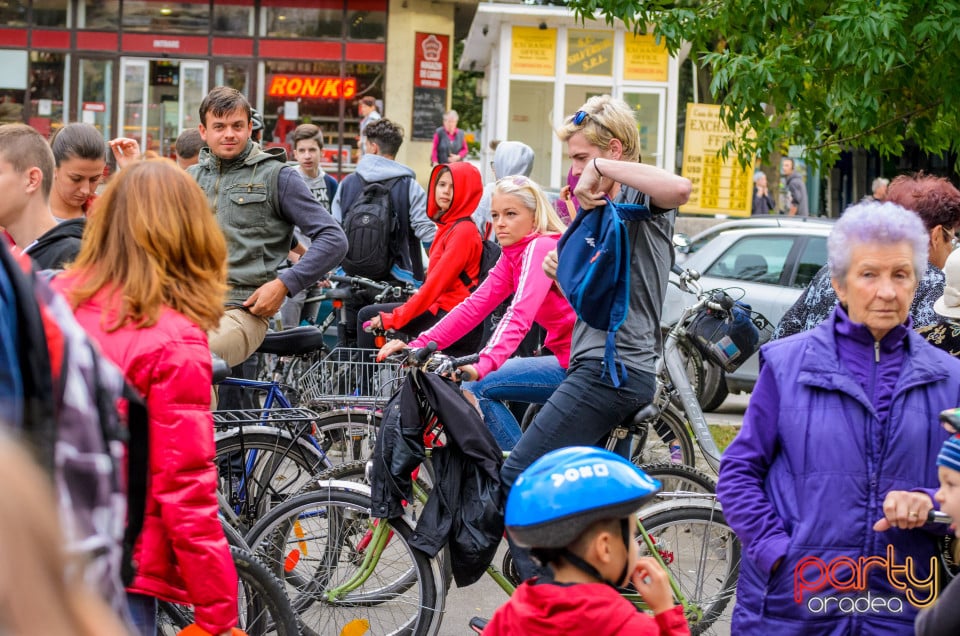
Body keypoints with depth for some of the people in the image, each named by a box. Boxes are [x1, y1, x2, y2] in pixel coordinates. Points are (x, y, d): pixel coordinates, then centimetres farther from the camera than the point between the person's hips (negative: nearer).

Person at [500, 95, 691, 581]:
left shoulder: (641, 199, -8)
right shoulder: (606, 206, 22)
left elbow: (679, 188, -35)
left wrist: (602, 168, -26)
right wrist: (564, 272, 10)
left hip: (612, 368, -11)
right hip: (601, 364, 11)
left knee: (519, 477, -12)